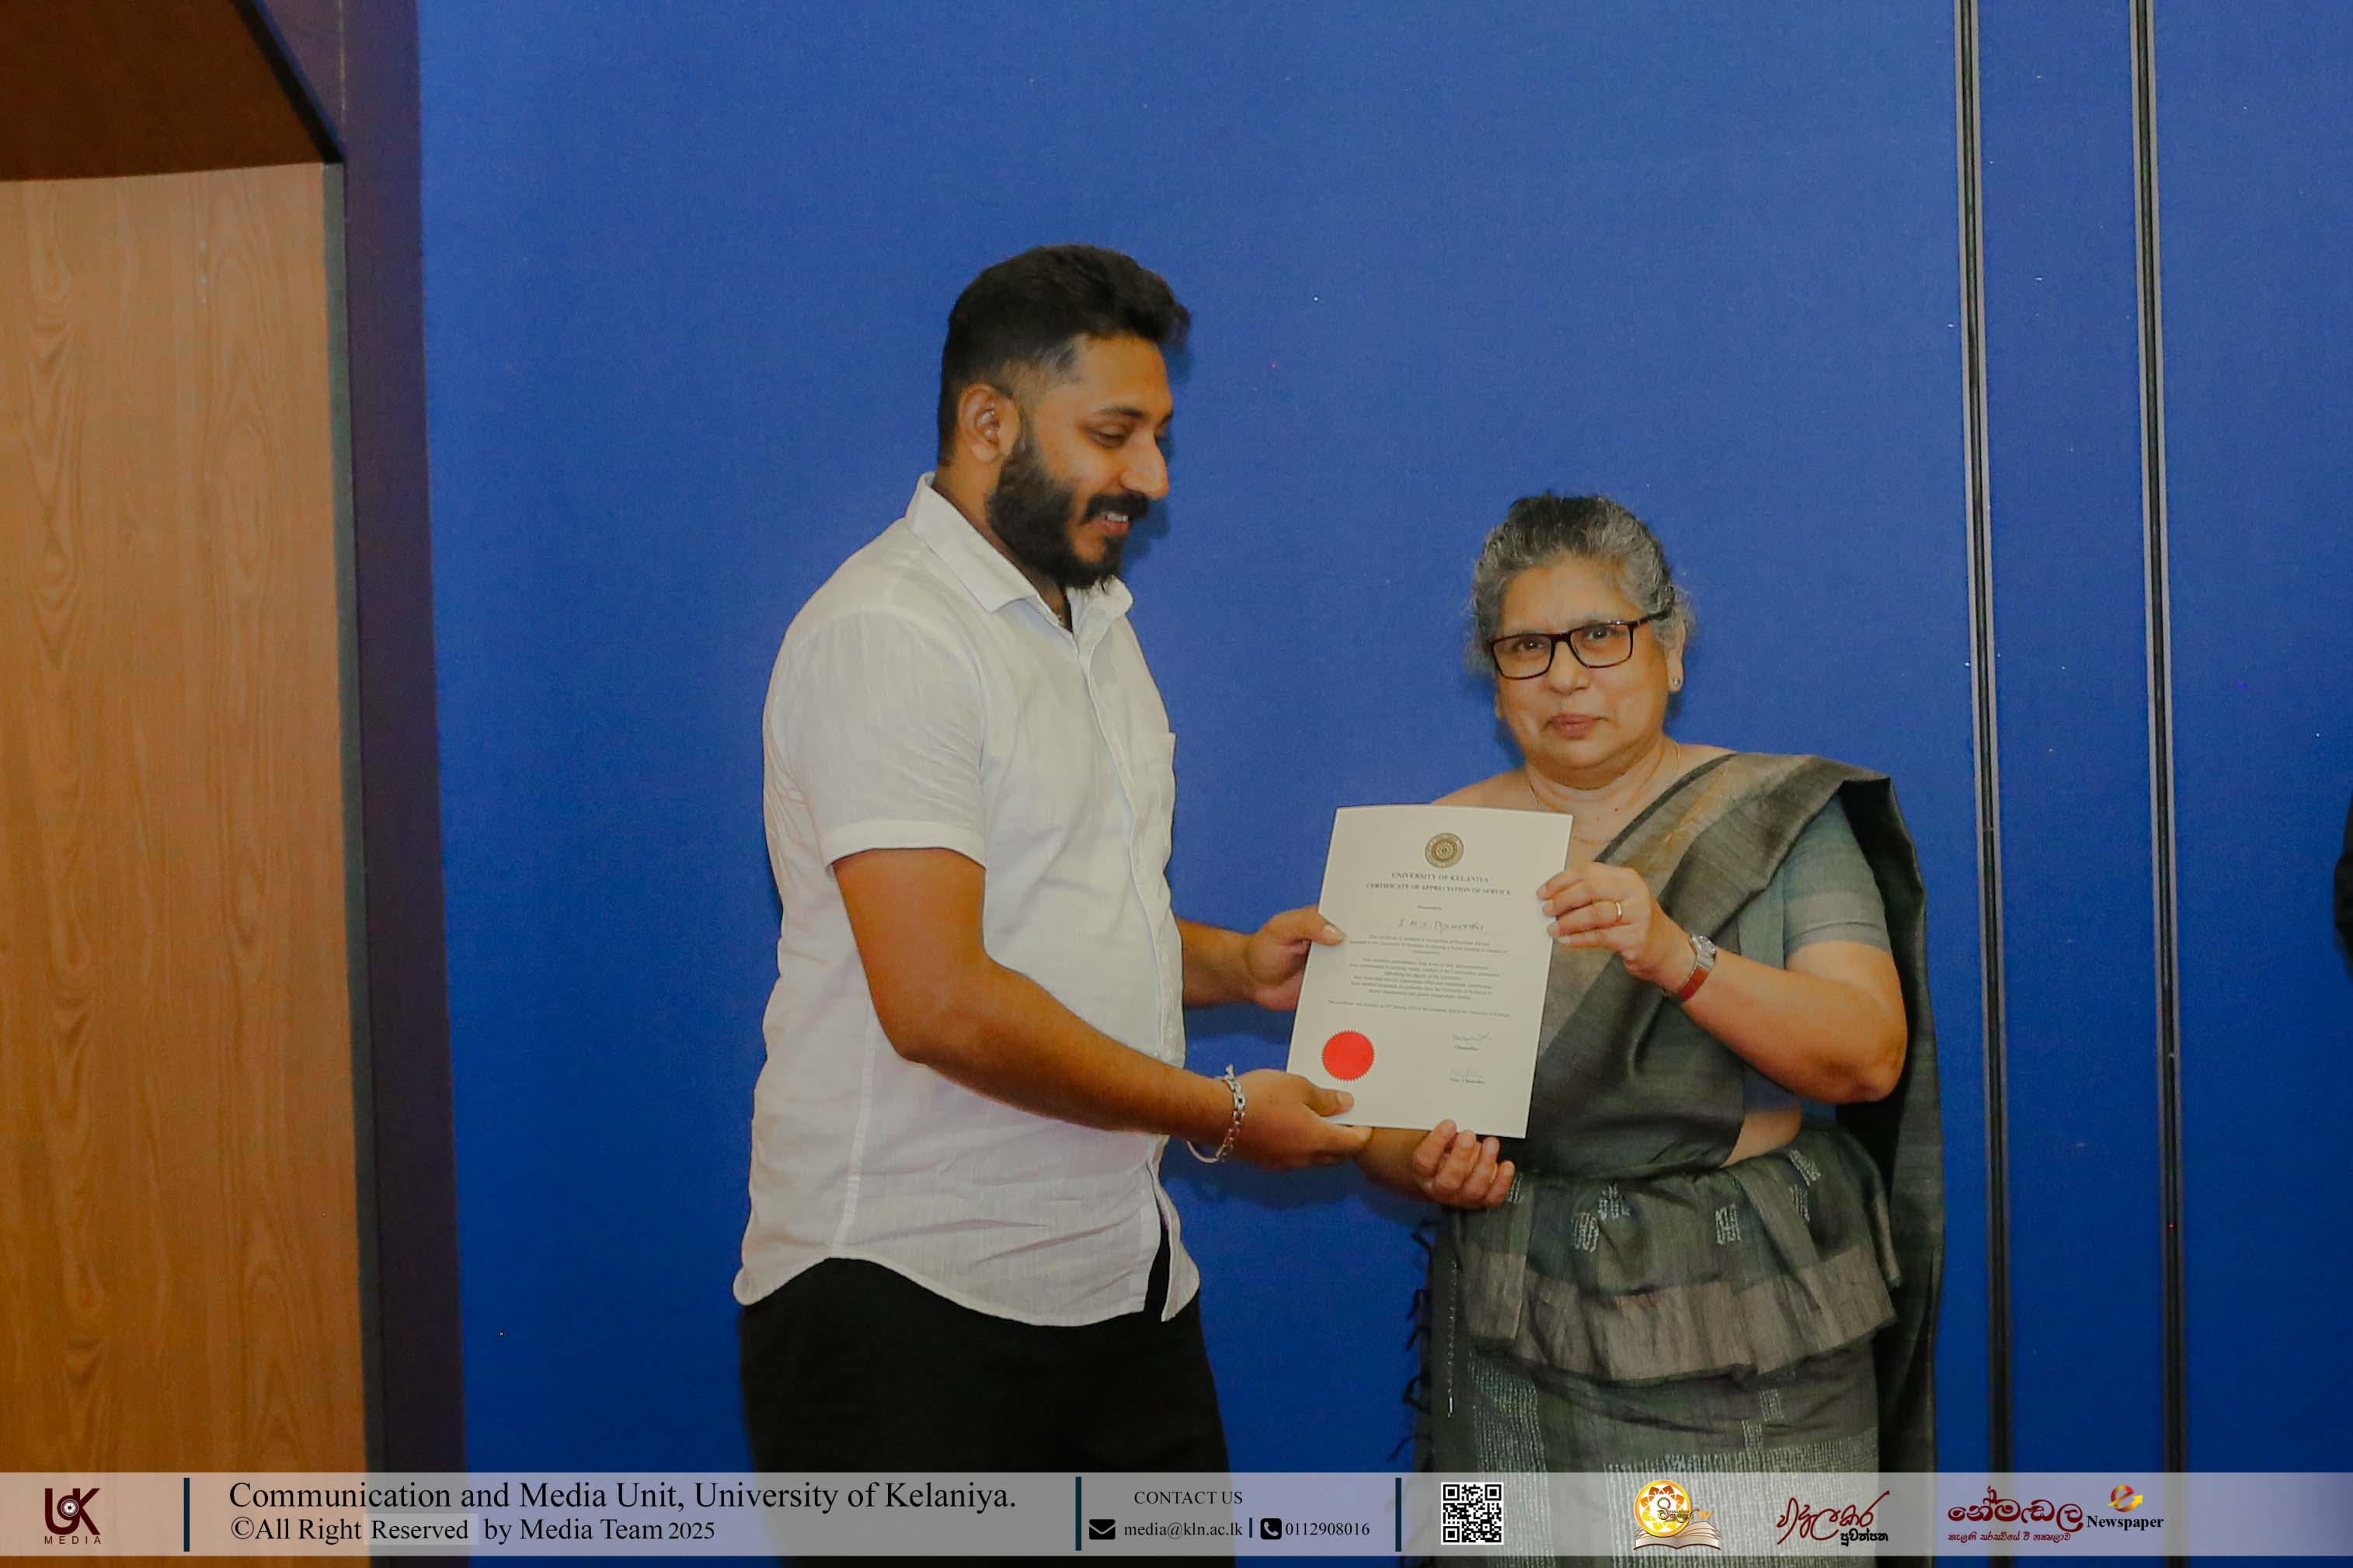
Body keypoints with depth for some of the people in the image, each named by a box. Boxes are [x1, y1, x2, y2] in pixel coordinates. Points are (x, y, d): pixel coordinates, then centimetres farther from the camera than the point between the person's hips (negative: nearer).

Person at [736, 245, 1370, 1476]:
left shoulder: (1092, 621, 18)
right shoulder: (888, 632, -14)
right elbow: (942, 1003, -23)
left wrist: (1232, 964, 8)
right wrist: (1221, 1114, -14)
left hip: (1122, 1276, 9)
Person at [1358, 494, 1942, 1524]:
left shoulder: (1779, 819, 1)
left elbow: (1871, 1056, -12)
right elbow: (1379, 1114, 7)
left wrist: (1676, 955, -27)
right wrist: (1428, 1165, -17)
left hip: (1752, 1340, -1)